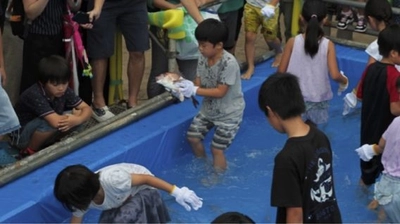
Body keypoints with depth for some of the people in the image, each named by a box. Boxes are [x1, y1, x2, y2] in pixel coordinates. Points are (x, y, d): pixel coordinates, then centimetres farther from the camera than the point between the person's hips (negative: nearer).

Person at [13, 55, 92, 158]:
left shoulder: (65, 91, -11)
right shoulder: (34, 95, -32)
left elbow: (87, 109, -11)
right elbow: (55, 122, -41)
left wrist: (77, 119, -33)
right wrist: (75, 115, -23)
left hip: (44, 132, 7)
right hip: (22, 136, -6)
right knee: (50, 123, -35)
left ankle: (51, 142, 5)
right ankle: (28, 152, -10)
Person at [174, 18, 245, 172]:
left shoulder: (229, 63, -30)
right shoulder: (203, 58, -7)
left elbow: (220, 92, -28)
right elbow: (199, 84, -3)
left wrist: (194, 90, -33)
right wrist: (185, 86, -25)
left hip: (229, 113, -8)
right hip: (208, 109, 8)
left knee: (216, 148, -4)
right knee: (193, 136, 12)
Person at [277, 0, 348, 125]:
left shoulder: (293, 42, -11)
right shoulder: (328, 45, -12)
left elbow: (281, 71, -8)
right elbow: (334, 75, -16)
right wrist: (344, 81, 6)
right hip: (317, 98, 0)